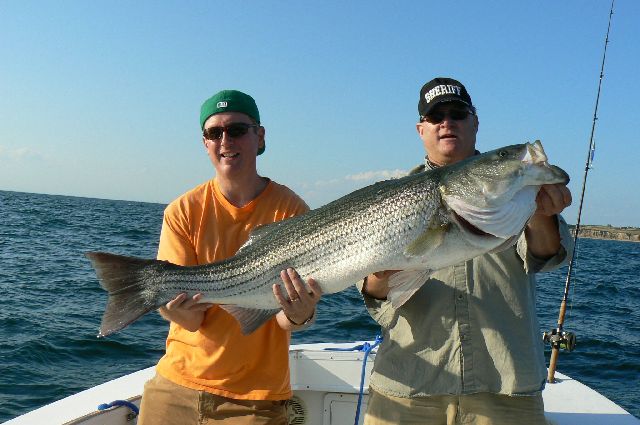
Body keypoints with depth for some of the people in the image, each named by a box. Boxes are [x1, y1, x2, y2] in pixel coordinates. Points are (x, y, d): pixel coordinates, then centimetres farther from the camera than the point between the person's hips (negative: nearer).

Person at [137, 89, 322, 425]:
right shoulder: (183, 211, -6)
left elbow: (285, 320, -14)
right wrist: (179, 308, -32)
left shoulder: (290, 210, -11)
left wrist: (298, 314, -36)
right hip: (175, 384, 2)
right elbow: (192, 319, -11)